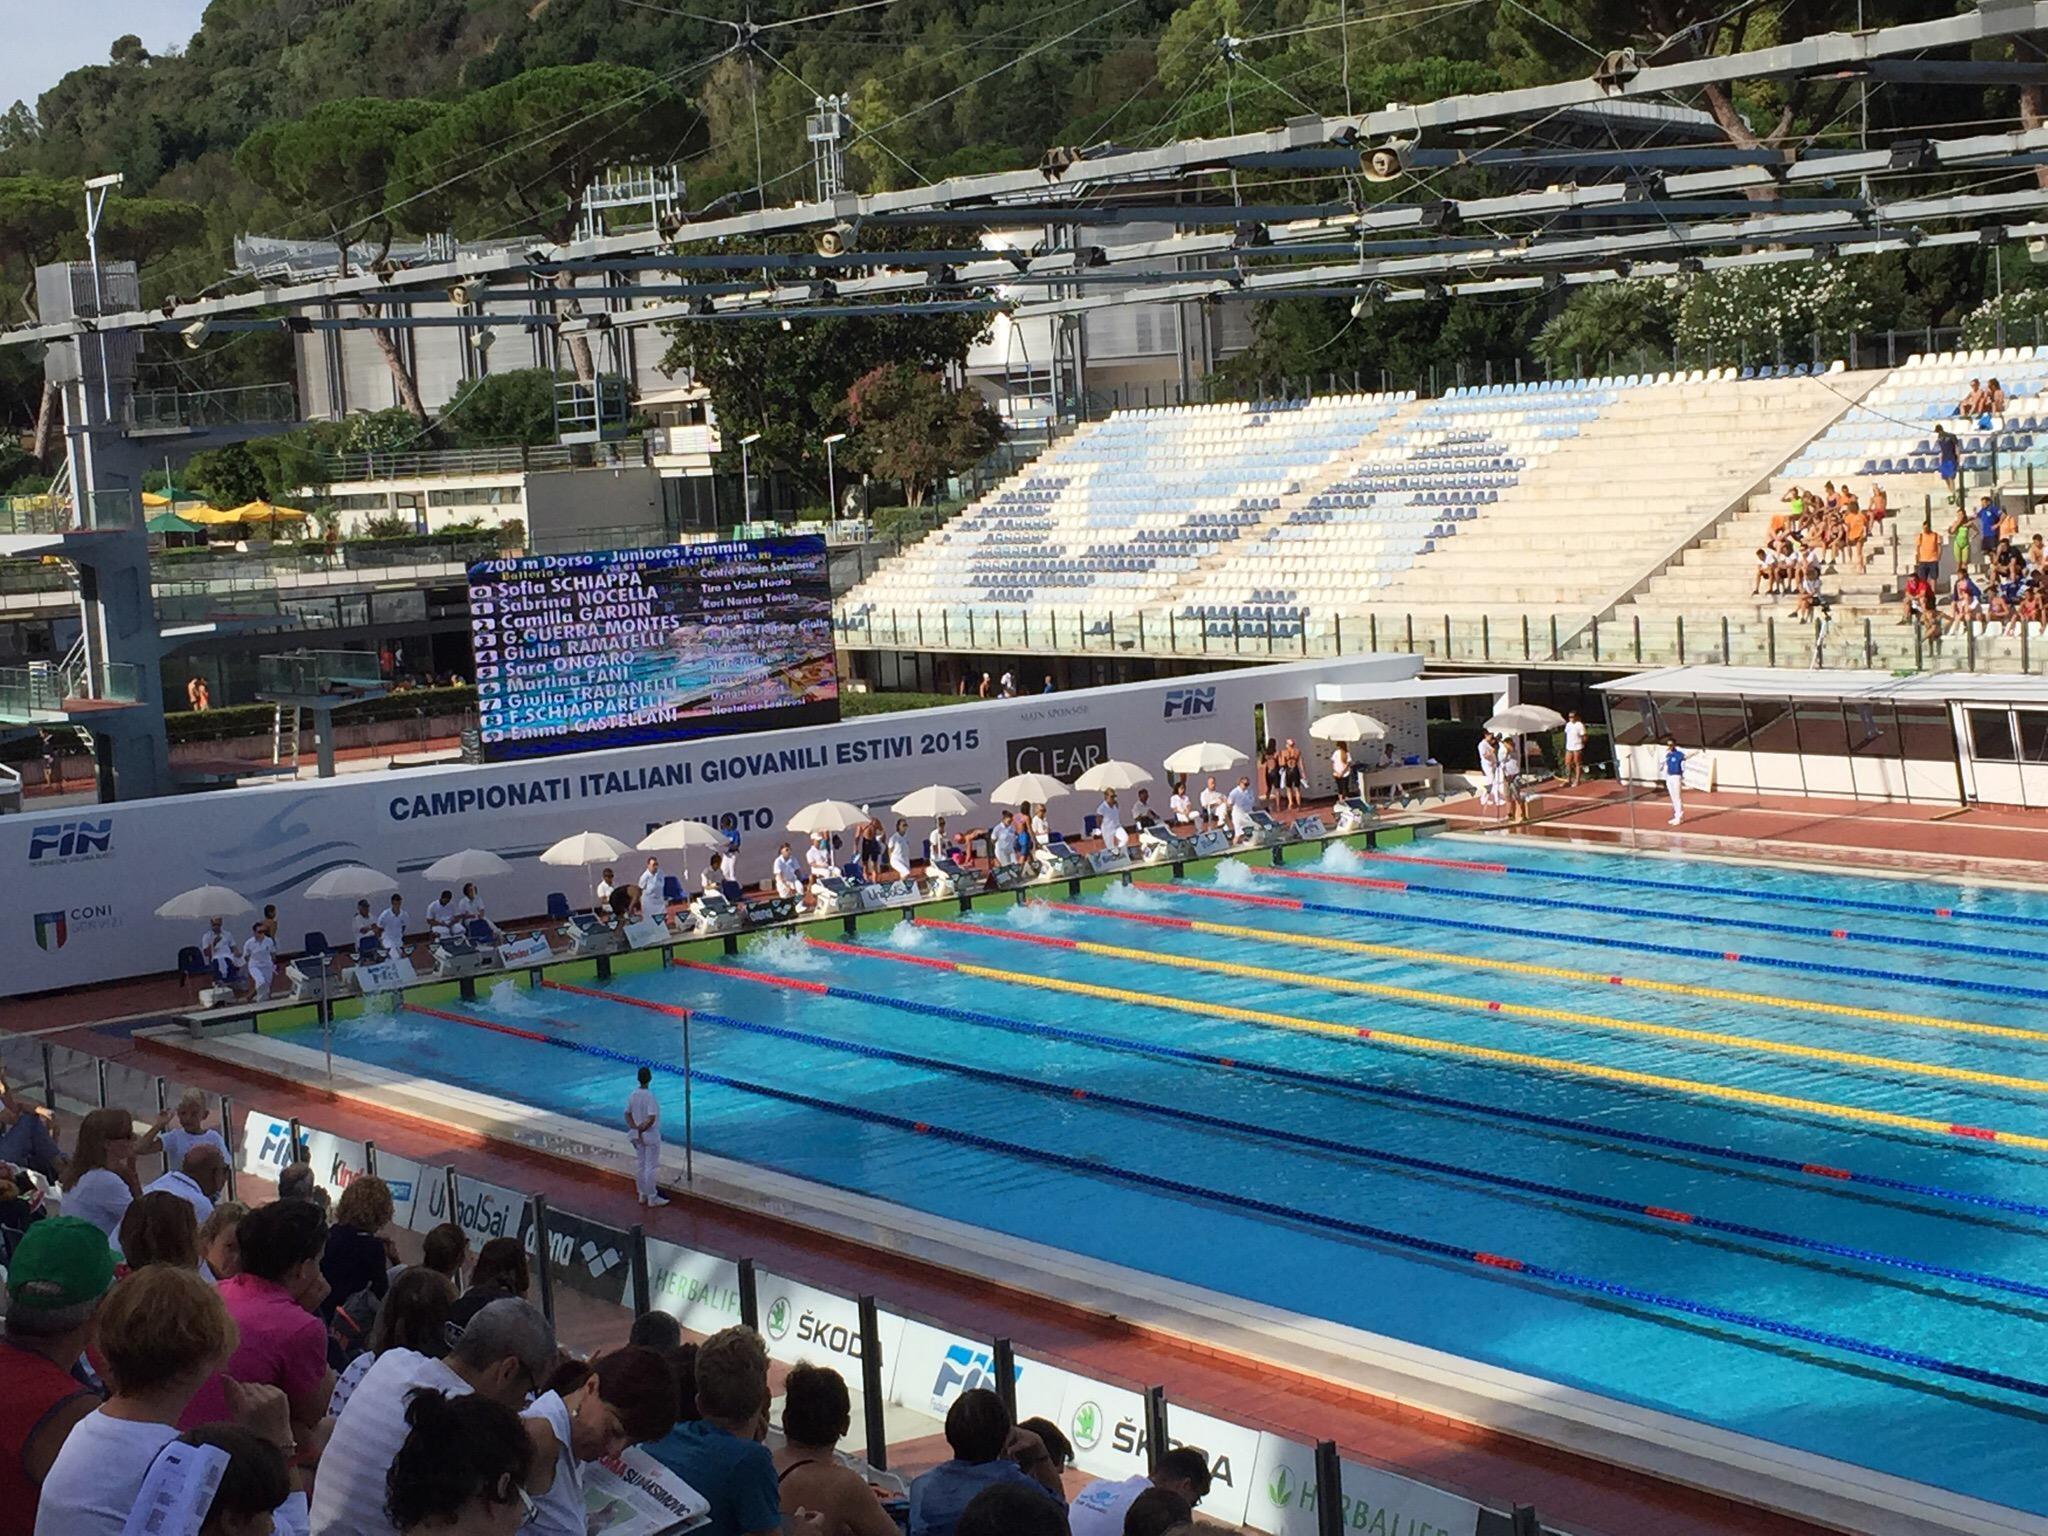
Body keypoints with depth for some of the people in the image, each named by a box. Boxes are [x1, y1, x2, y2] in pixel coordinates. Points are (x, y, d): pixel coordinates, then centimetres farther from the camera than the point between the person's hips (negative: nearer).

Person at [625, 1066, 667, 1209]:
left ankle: (642, 1195, 26)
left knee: (639, 1165, 16)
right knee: (651, 1167, 2)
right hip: (650, 1136, -7)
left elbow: (627, 1115, 1)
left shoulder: (632, 1095, -2)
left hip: (638, 1136, 7)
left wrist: (635, 1129, -5)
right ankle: (652, 1198, 9)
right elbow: (651, 1119, -27)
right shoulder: (650, 1096, -22)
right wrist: (641, 1130, -15)